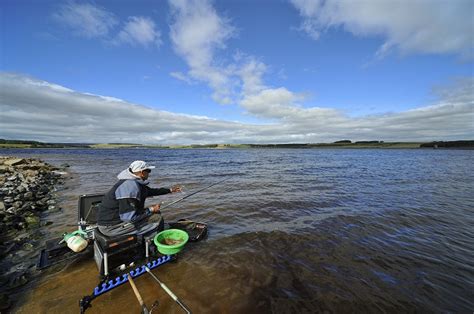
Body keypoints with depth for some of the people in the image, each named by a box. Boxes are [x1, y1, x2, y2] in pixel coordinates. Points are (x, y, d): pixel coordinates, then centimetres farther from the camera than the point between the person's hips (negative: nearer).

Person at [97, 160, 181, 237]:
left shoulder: (136, 183, 4)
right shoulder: (130, 186, -27)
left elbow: (151, 191, 21)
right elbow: (129, 216, -30)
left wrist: (170, 190, 24)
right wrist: (151, 209, -18)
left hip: (120, 218, 10)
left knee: (156, 213, 12)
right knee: (158, 222, -15)